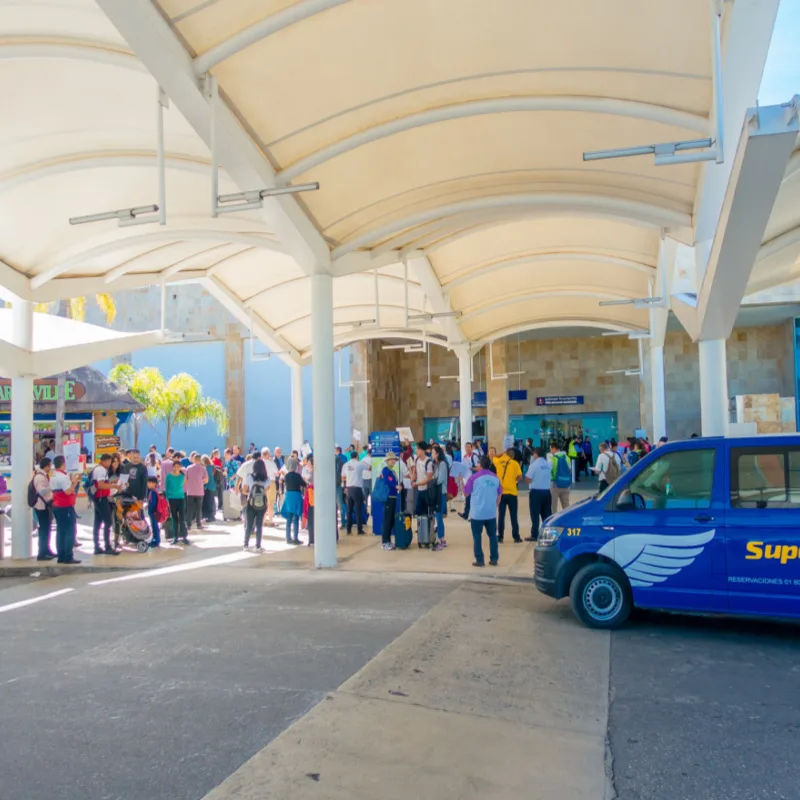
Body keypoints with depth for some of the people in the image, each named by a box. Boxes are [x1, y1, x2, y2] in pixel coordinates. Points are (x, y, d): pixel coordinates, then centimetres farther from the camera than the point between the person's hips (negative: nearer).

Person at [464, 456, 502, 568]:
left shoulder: (473, 478, -10)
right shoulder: (495, 478, 2)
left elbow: (466, 493, -3)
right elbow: (499, 495, 9)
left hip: (477, 513, -3)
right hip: (491, 513, 3)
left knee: (477, 536, 5)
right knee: (493, 535, 12)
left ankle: (480, 560, 4)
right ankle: (494, 559, 14)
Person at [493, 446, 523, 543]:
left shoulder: (498, 461, 3)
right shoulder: (515, 463, -3)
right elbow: (519, 476, -7)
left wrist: (503, 454, 22)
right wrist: (515, 480, 12)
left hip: (501, 493, 2)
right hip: (511, 493, -2)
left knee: (501, 516, 7)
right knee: (513, 516, 6)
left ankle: (500, 537, 9)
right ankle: (516, 537, 10)